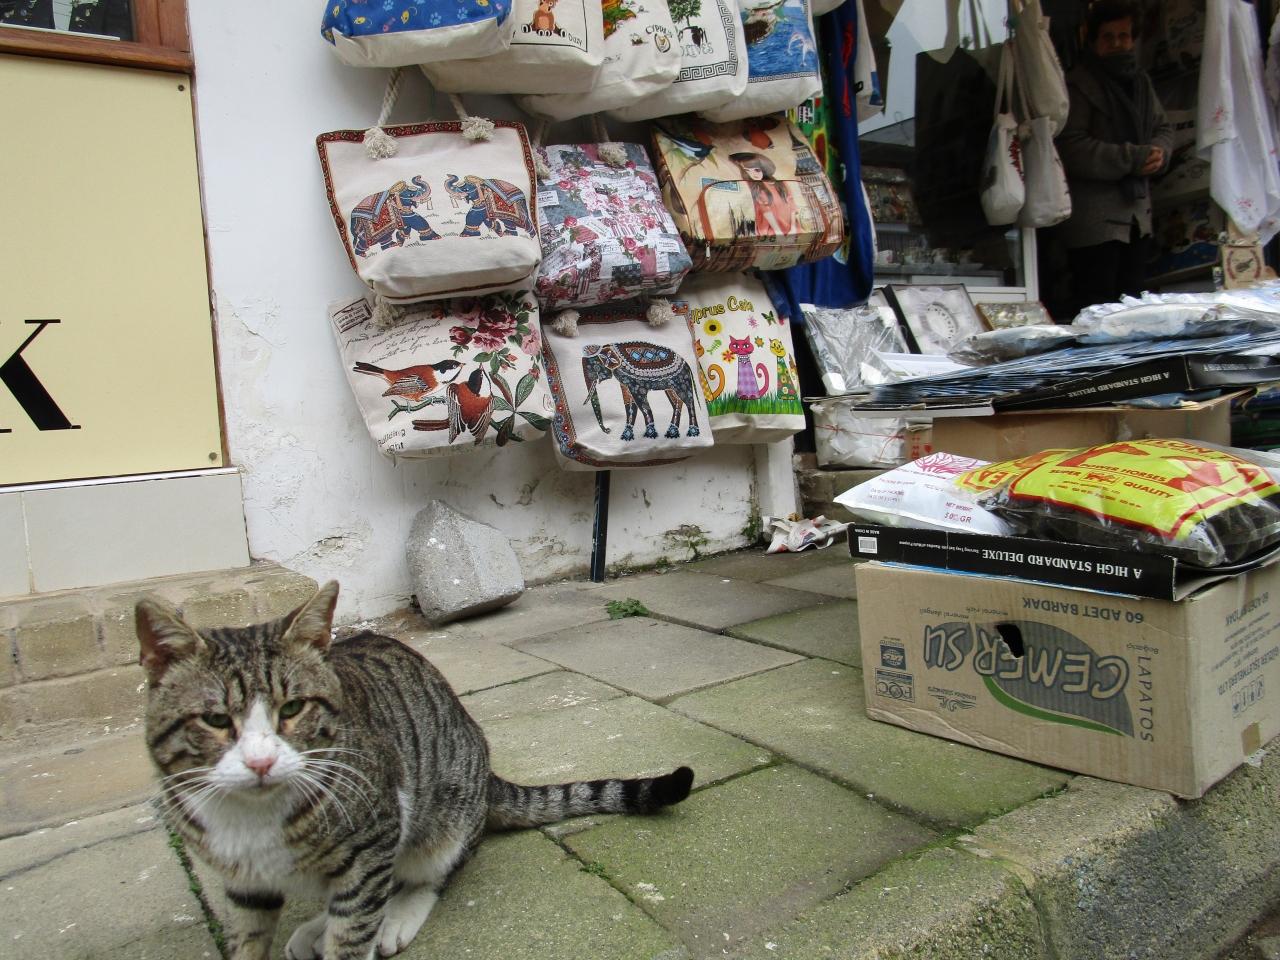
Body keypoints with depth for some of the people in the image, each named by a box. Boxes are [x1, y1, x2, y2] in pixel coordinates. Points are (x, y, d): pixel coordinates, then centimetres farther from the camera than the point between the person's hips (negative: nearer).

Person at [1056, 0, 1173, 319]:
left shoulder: (1140, 81, 17)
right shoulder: (1078, 85, -9)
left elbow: (1163, 129, 20)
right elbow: (1072, 149, -19)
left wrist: (1158, 153, -4)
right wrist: (1133, 158, -18)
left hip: (1137, 214, 8)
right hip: (1094, 218, -8)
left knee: (1132, 302, 15)